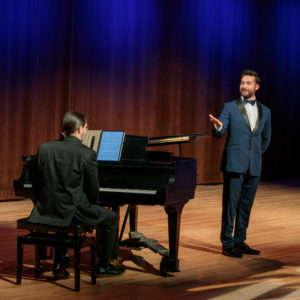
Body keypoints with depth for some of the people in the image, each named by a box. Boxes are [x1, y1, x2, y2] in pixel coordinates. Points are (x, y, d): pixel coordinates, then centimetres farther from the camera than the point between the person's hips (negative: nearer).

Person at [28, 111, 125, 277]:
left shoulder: (44, 148, 0)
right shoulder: (88, 154, -12)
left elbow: (39, 182, 6)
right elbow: (93, 190, -6)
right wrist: (91, 206, 15)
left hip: (47, 209, 5)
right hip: (74, 211, -5)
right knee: (111, 218, 19)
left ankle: (60, 265, 35)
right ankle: (104, 266, 23)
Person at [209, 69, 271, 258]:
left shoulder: (265, 111, 12)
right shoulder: (230, 107, 1)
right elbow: (219, 133, -10)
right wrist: (218, 126, -31)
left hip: (254, 166, 4)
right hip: (234, 164, -4)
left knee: (246, 205, 8)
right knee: (230, 204, -3)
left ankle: (240, 242, 16)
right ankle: (227, 244, 3)